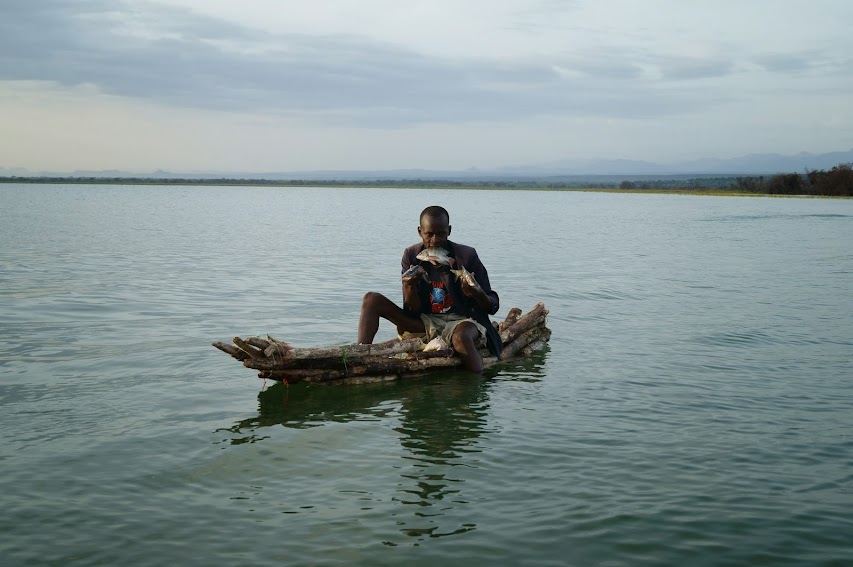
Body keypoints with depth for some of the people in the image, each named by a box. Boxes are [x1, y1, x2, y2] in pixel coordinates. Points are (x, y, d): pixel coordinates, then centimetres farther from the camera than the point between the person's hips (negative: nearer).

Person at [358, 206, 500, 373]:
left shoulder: (466, 256, -9)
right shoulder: (411, 256, -1)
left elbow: (492, 307, -6)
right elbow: (413, 310, -2)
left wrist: (478, 294, -31)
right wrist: (409, 287, -24)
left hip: (462, 321, -4)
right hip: (426, 323, 4)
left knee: (461, 337, -42)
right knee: (371, 300, -9)